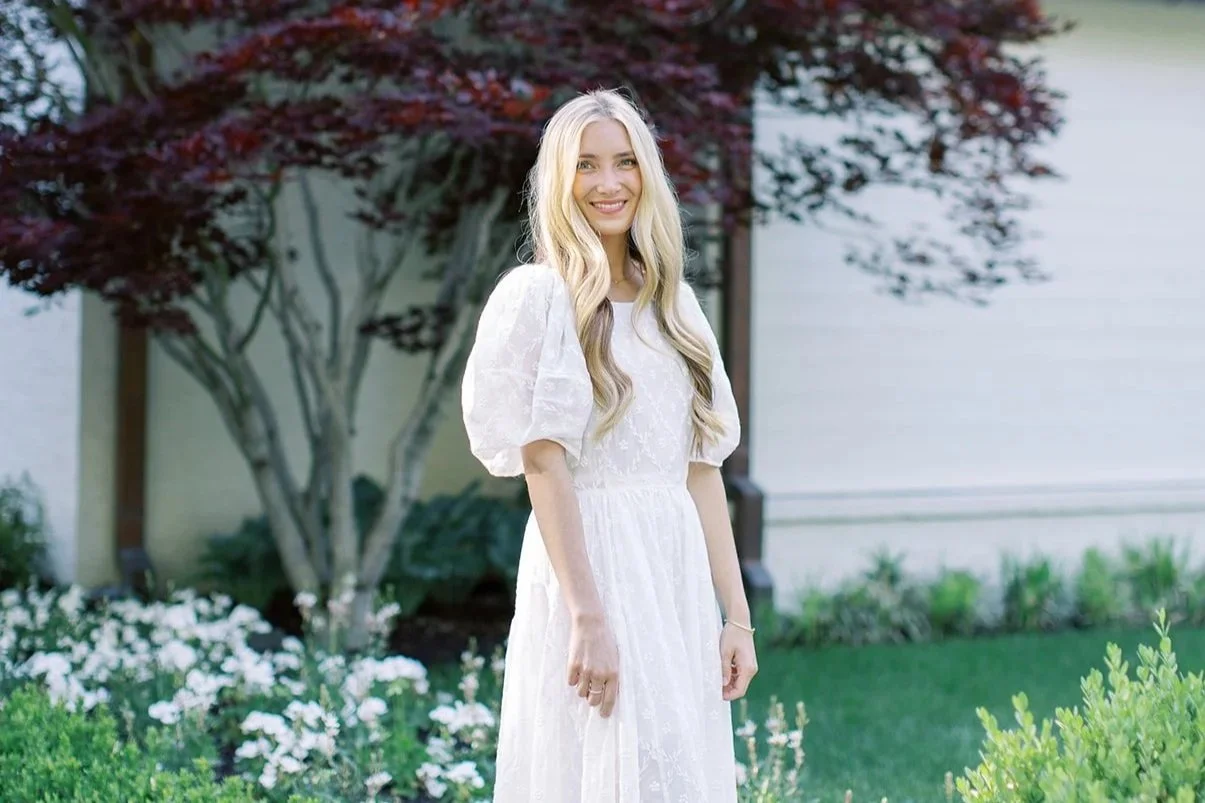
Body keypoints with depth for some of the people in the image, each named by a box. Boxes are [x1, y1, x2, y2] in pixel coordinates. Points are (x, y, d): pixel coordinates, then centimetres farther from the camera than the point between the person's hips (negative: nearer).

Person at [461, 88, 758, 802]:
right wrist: (588, 618, -19)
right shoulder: (539, 296, -4)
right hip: (591, 564, -6)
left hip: (681, 577, 6)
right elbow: (543, 463, -12)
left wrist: (738, 616, 7)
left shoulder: (673, 304, 14)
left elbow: (702, 467, 12)